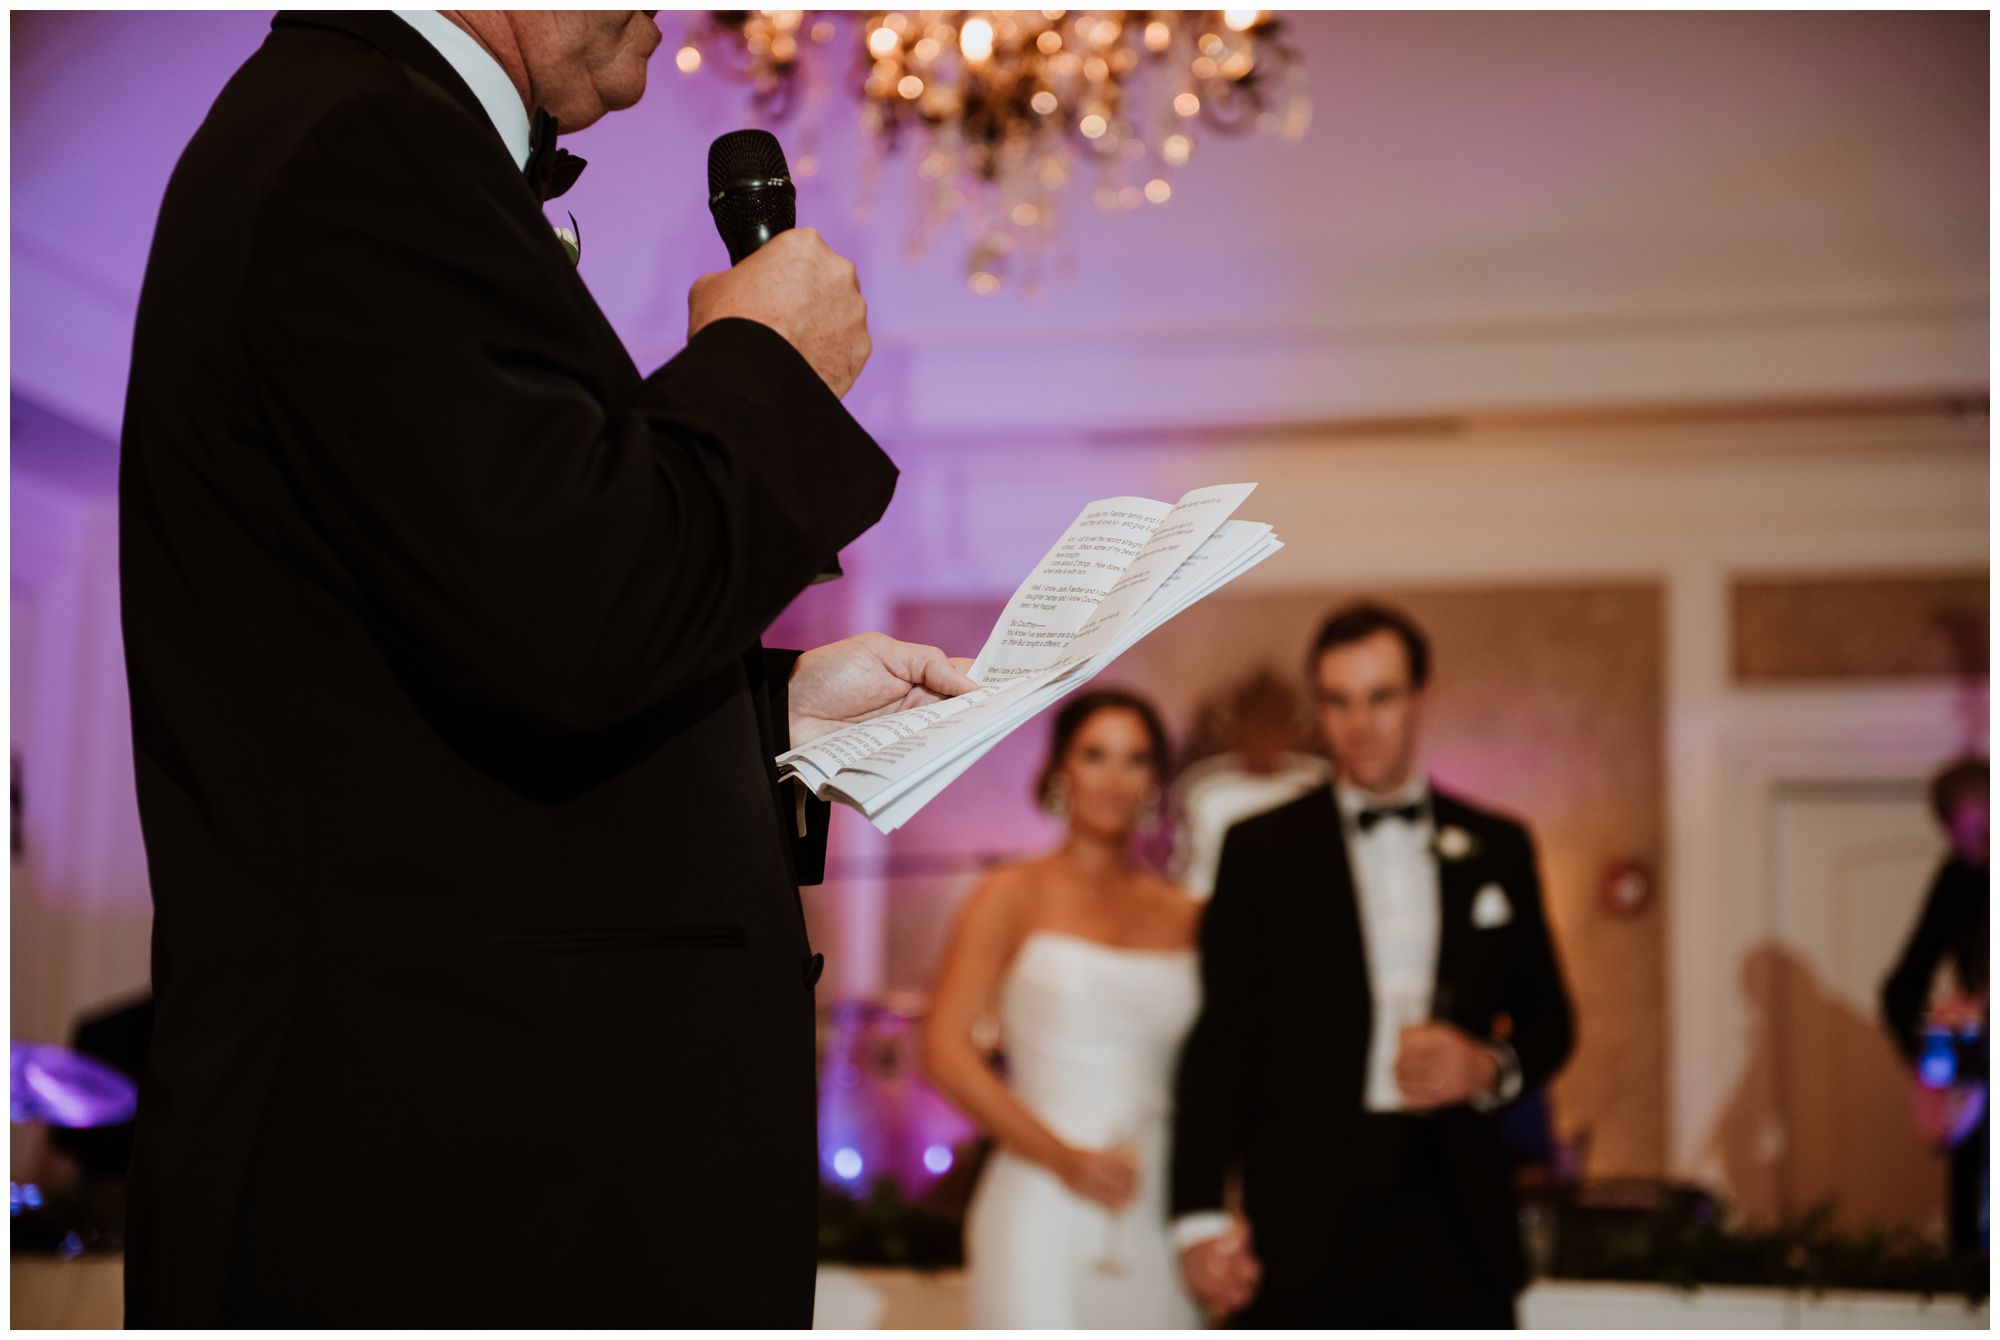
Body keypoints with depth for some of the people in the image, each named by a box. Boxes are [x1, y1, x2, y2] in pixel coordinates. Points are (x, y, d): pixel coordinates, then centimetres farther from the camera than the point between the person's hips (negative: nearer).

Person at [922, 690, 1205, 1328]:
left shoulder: (1184, 919, 13)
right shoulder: (1013, 898, 4)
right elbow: (945, 1050, -5)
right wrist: (1063, 1157, -12)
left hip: (1159, 1218, 3)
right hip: (1043, 1210, -3)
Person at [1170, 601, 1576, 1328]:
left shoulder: (1497, 848, 12)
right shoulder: (1261, 850, 5)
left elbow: (1548, 1022, 18)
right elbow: (1219, 1043, 1)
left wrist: (1492, 1065, -6)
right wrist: (1201, 1215, -9)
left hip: (1455, 1216, 2)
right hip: (1303, 1229, -2)